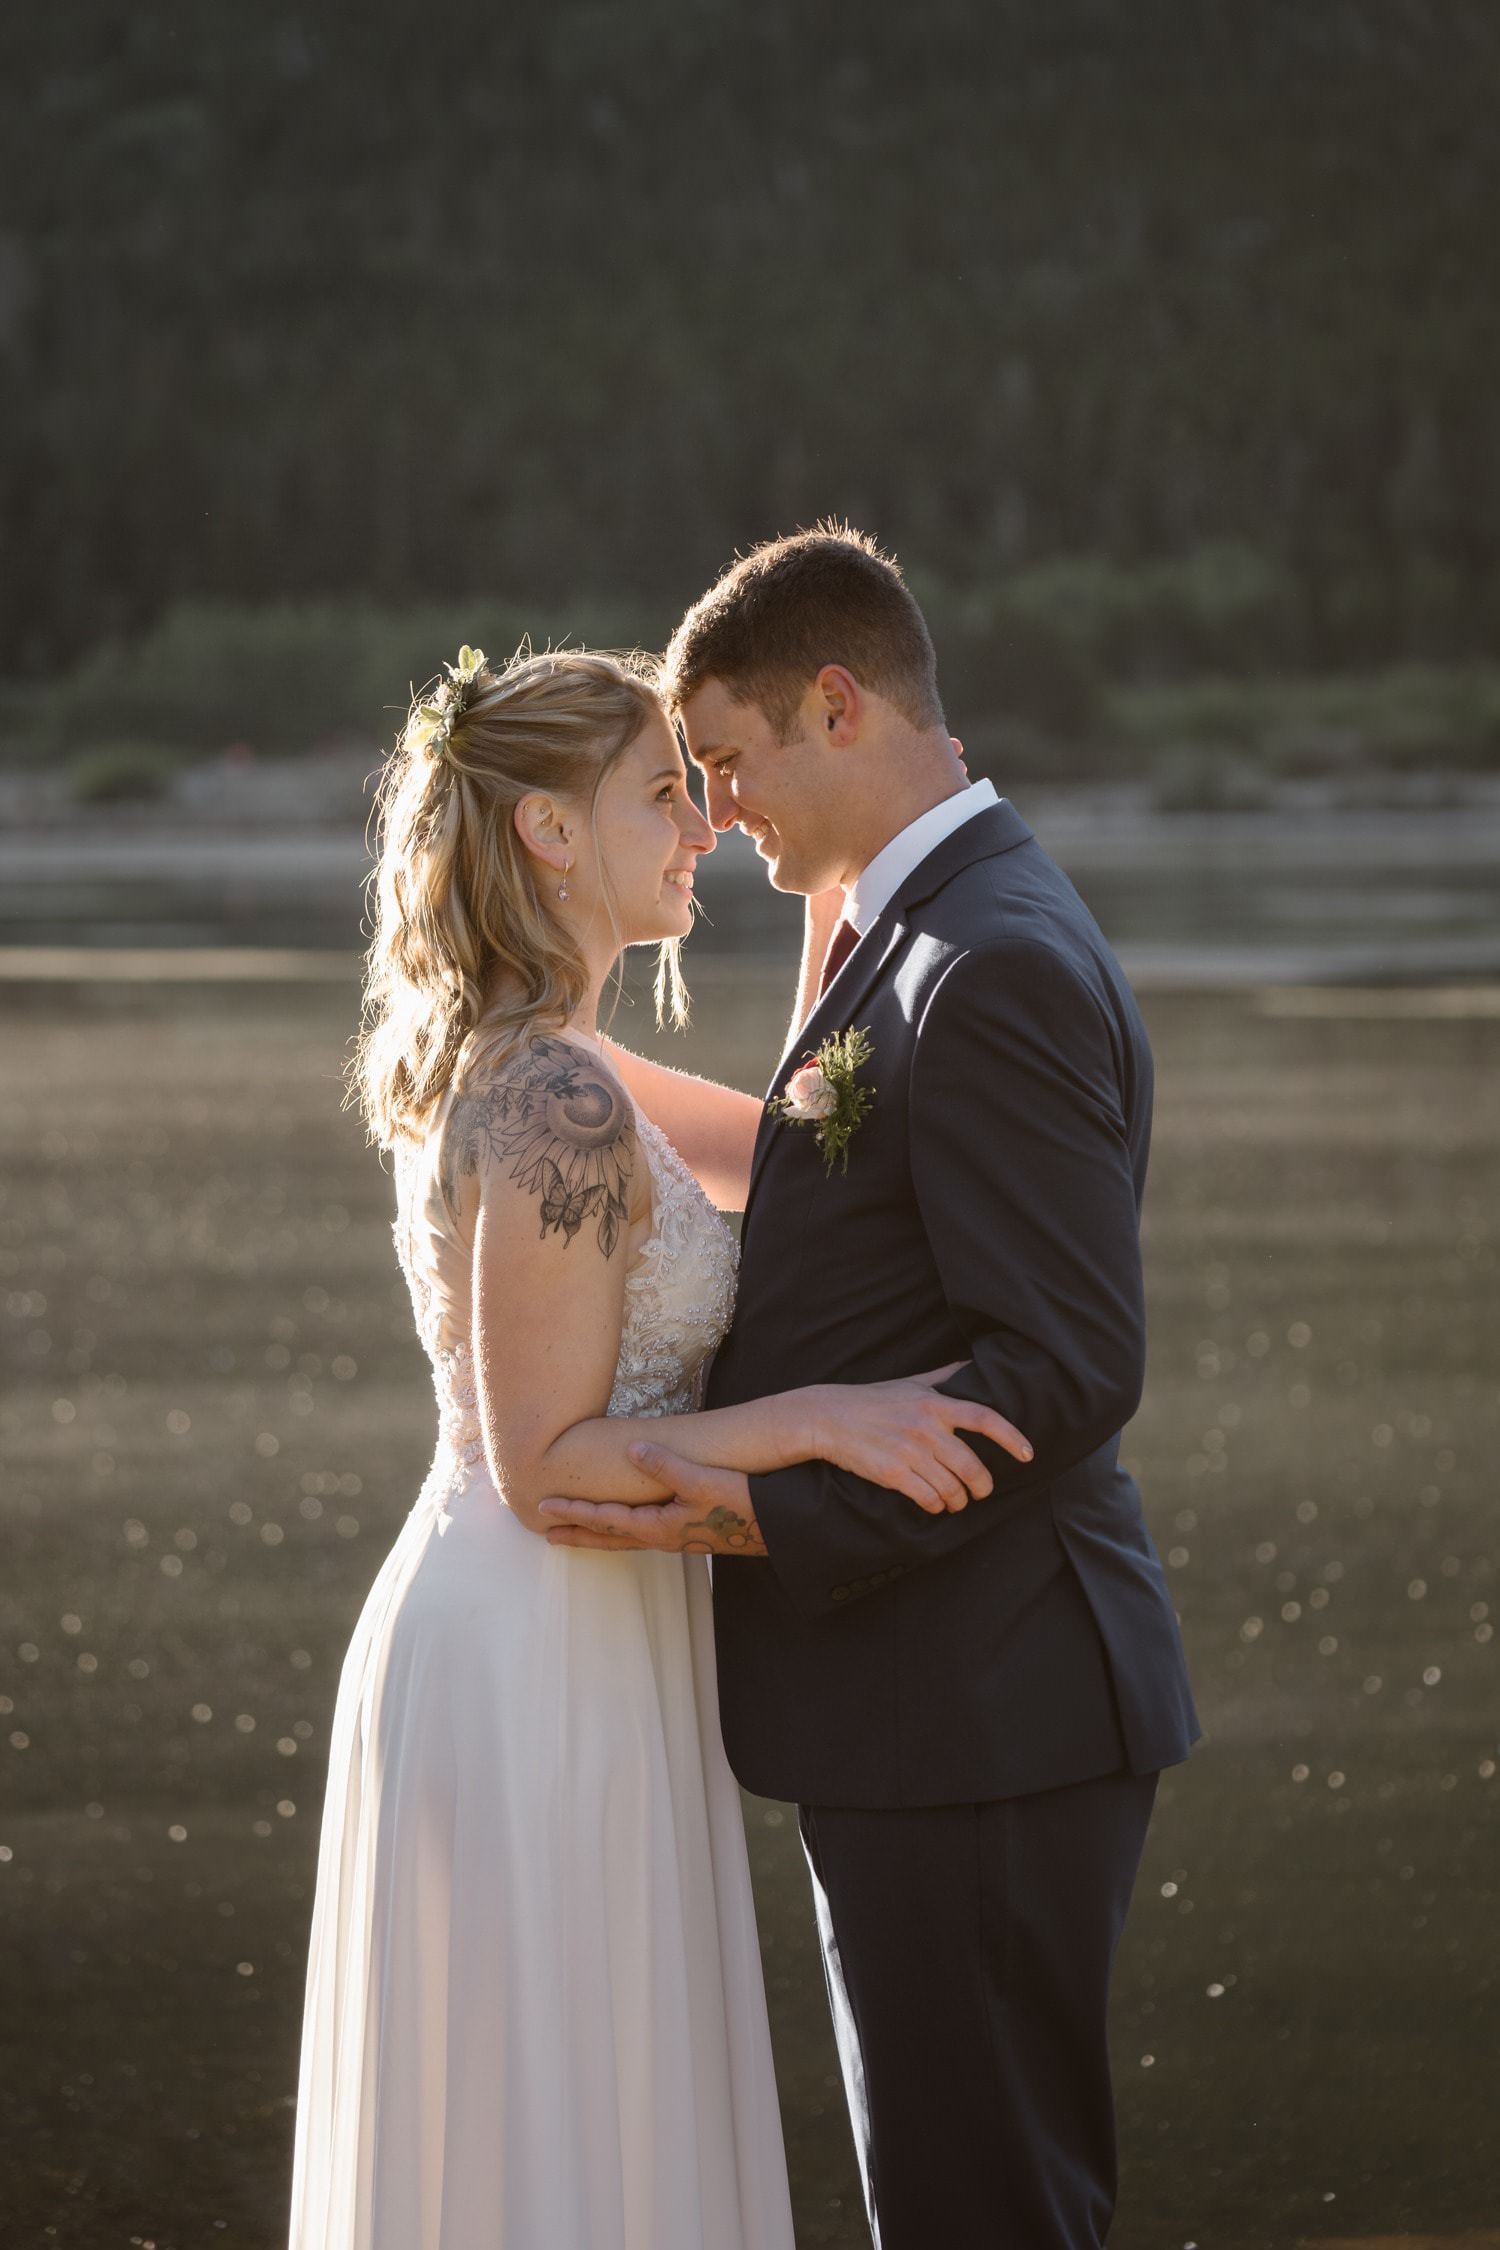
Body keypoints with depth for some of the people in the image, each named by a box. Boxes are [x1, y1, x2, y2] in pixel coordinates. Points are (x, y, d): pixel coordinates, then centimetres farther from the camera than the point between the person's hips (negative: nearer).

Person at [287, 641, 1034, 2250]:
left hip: (490, 1636, 10)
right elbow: (545, 1462, -21)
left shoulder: (482, 1062, 11)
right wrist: (819, 1418, -25)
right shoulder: (559, 1104, -20)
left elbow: (779, 1153, 20)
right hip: (546, 1677, -10)